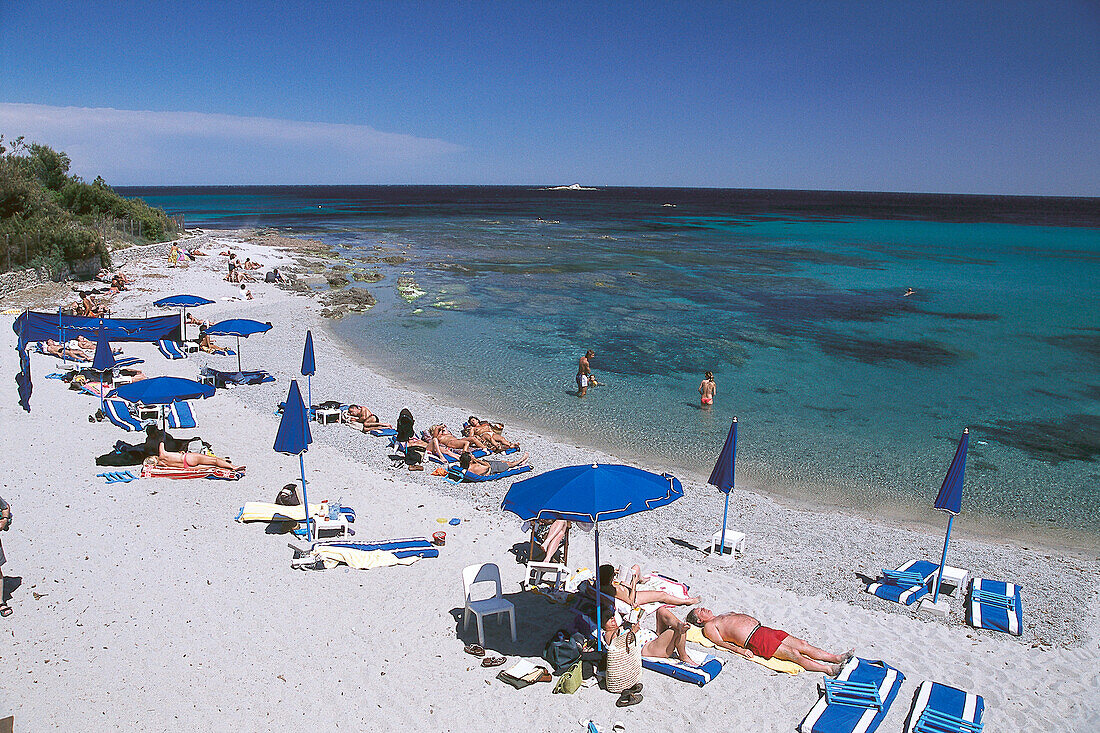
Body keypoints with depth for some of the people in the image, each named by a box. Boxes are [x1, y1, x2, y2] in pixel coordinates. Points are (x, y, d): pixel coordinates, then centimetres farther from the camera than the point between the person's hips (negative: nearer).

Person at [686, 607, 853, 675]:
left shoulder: (725, 615, 32)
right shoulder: (709, 626, 8)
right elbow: (720, 642, -5)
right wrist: (740, 650, -21)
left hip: (762, 628, 9)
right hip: (754, 640, -8)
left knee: (802, 645, -4)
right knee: (792, 653, -20)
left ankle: (836, 658, -10)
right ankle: (830, 669, -27)